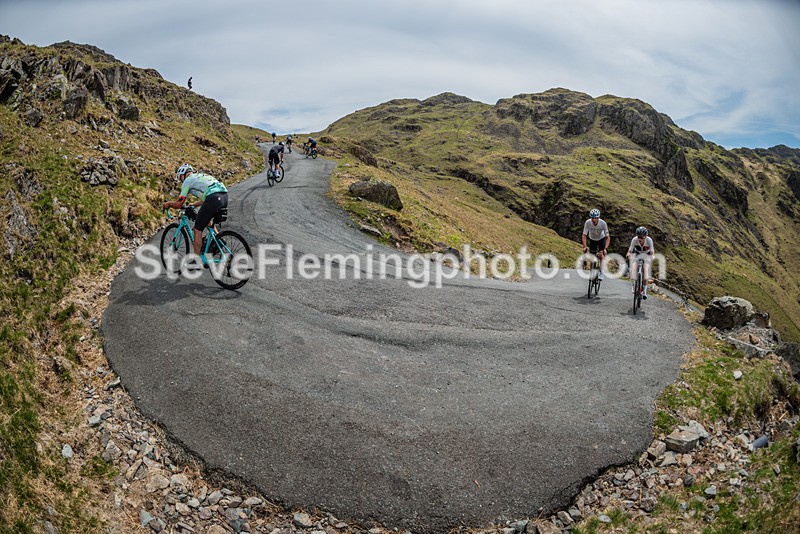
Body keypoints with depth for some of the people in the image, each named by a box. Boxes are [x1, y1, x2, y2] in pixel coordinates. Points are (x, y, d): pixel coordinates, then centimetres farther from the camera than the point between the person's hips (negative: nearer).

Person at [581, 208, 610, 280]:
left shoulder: (603, 223, -33)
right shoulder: (587, 222, -30)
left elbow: (608, 237, -31)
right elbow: (584, 235, -26)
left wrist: (605, 249, -43)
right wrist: (585, 246, -40)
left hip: (602, 239, -1)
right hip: (592, 239, 1)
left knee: (601, 255, -20)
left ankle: (602, 273, -8)